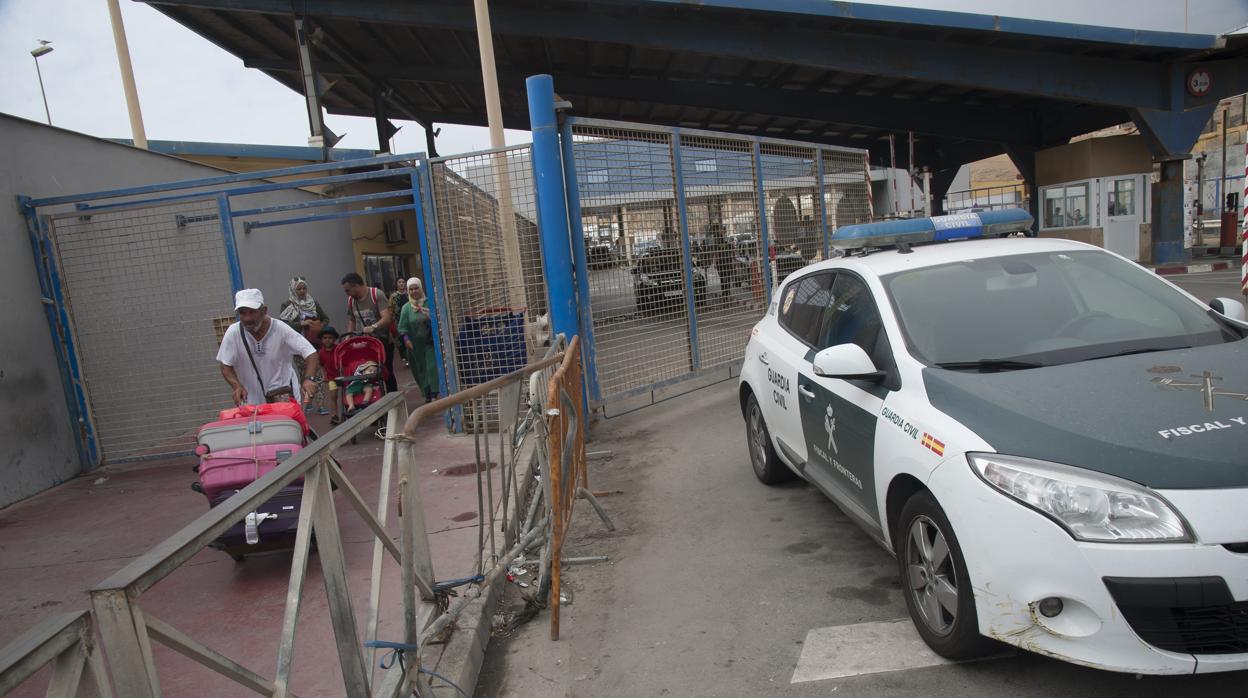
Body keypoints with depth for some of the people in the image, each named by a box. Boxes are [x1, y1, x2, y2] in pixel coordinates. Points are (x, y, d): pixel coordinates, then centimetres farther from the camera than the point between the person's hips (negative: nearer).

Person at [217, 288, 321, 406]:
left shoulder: (281, 329, -14)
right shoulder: (233, 332, -10)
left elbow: (310, 353, -16)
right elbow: (225, 366, -2)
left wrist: (309, 378, -34)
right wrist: (236, 386, -21)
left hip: (284, 396, -1)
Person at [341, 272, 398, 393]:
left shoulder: (377, 294, -11)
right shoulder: (351, 300, 6)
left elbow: (386, 318, -22)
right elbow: (351, 321, 17)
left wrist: (373, 327, -38)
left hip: (382, 341, -4)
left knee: (388, 374, 6)